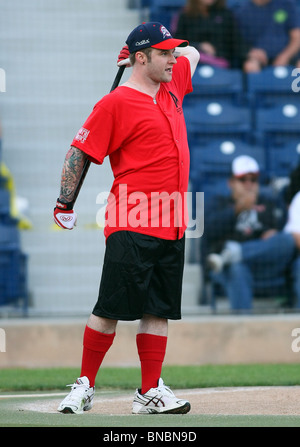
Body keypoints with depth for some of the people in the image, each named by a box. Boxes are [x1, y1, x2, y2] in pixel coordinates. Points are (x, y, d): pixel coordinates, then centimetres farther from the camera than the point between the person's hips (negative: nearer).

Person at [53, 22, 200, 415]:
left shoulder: (172, 86, 14)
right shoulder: (116, 103, -7)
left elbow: (192, 54, 33)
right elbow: (80, 151, -5)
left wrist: (159, 47, 19)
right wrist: (64, 204, -3)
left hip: (172, 228, 7)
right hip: (131, 227, -7)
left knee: (158, 311, 6)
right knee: (111, 309, -5)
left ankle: (150, 392, 8)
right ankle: (85, 385, 6)